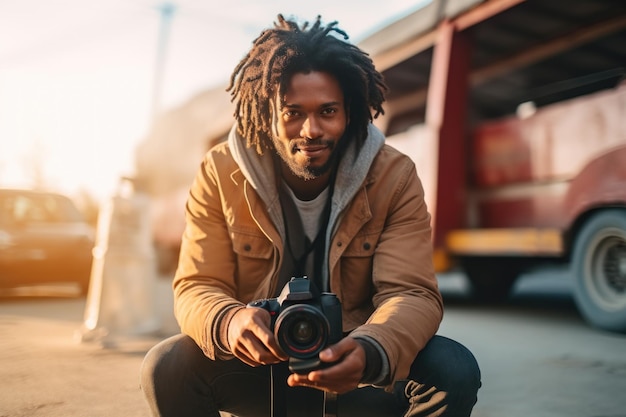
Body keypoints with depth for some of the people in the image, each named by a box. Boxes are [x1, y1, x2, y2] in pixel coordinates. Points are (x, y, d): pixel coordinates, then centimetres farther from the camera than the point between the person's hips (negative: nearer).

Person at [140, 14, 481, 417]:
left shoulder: (395, 176, -12)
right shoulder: (219, 176, -11)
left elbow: (411, 292, -19)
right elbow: (196, 288, -13)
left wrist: (369, 352, -43)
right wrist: (228, 322, -40)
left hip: (351, 361, 0)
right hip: (258, 360, 1)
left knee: (454, 370, -26)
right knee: (167, 367, -26)